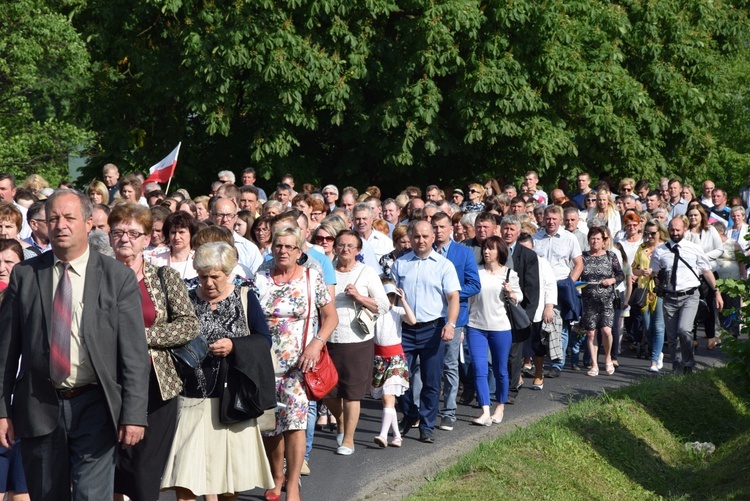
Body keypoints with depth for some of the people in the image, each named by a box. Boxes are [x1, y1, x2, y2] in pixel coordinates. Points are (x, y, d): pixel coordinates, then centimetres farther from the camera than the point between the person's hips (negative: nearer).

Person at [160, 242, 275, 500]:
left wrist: (233, 346, -18)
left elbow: (264, 340, -2)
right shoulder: (187, 300, 5)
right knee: (184, 478, -8)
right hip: (194, 398, 0)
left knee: (230, 474, 8)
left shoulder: (245, 297, 3)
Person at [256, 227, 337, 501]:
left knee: (294, 420, -14)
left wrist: (316, 343, -13)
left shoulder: (312, 278, 2)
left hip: (299, 364, -3)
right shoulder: (259, 280, 6)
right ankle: (277, 478, 29)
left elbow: (331, 316, 2)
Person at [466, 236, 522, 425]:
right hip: (476, 327, 1)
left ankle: (500, 408, 26)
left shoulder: (509, 274, 1)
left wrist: (511, 293, -11)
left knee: (500, 370, 9)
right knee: (479, 370, -8)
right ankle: (485, 413, -10)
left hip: (500, 327, -1)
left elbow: (519, 297, 12)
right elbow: (468, 298, 11)